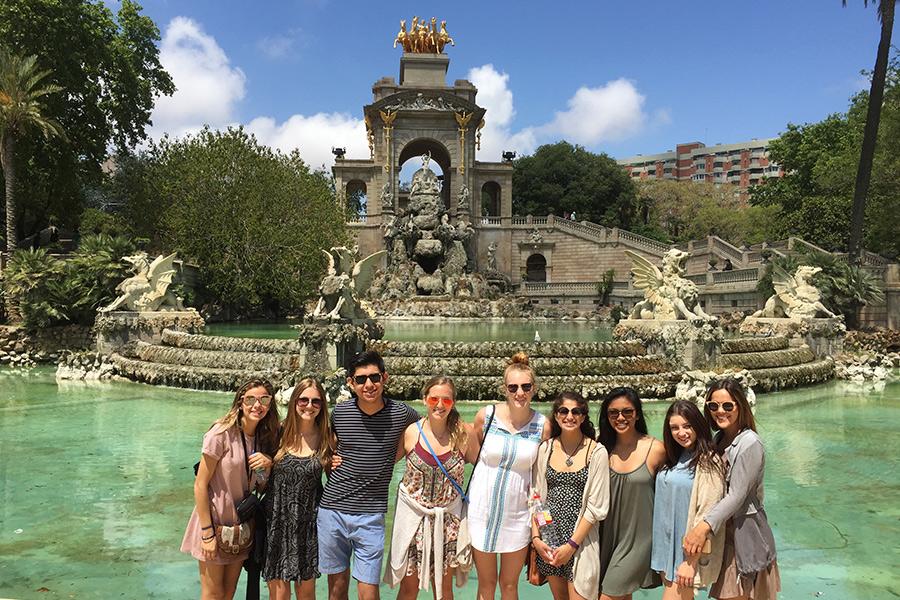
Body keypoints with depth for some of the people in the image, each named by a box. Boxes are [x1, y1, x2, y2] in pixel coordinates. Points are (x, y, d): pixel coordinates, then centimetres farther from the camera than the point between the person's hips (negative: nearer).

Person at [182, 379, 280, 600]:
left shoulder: (263, 437, 1)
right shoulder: (222, 433, -18)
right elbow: (200, 485, -16)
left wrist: (268, 464, -12)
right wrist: (207, 533, -17)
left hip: (241, 527, 6)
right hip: (215, 523, -6)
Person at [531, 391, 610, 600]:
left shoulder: (596, 452, -8)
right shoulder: (546, 449, 2)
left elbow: (596, 506, -9)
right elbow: (536, 496, 5)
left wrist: (571, 545, -12)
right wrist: (536, 537, -5)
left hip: (580, 539, -3)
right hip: (548, 537, 3)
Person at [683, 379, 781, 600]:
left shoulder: (750, 443, -15)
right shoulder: (720, 439, 7)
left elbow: (736, 495, -21)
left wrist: (705, 526, -31)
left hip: (745, 530, -7)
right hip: (723, 531, 7)